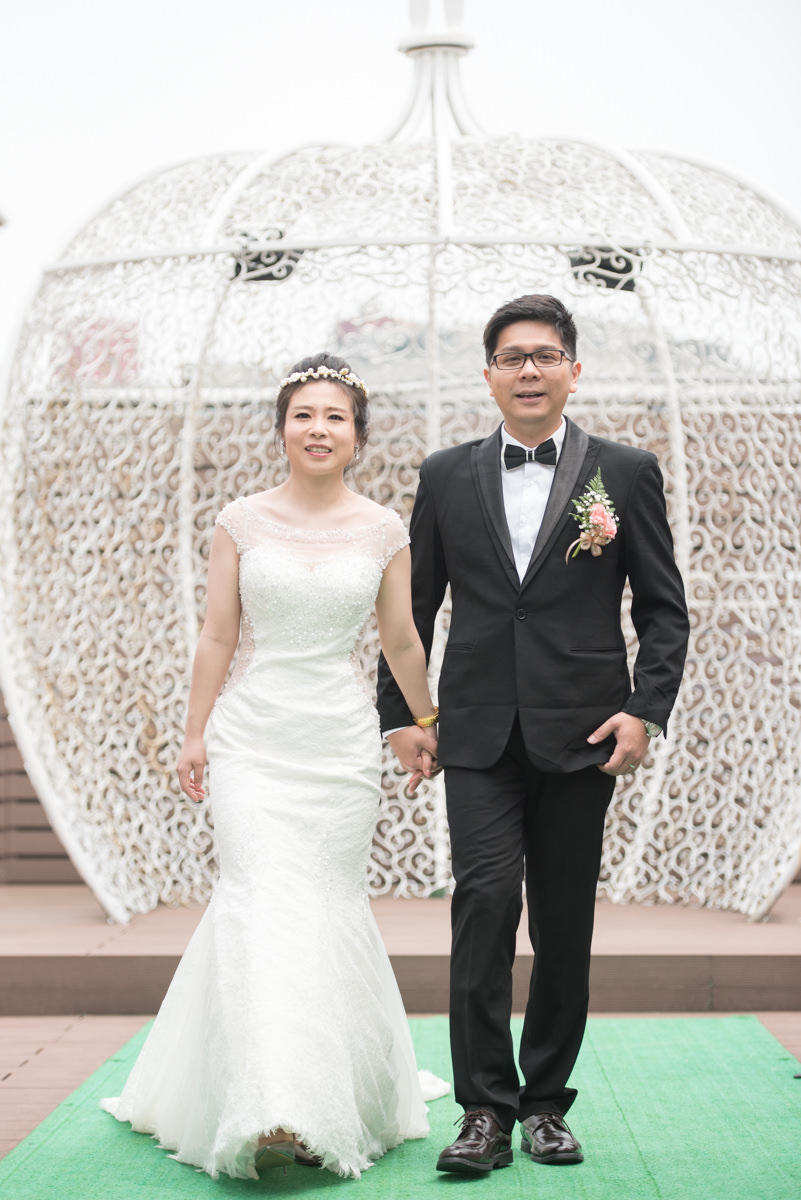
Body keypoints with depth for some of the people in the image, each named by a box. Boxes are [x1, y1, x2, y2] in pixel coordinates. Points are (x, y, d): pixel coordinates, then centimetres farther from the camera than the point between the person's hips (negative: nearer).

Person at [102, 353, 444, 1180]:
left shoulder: (384, 531, 3)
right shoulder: (242, 522, 1)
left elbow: (402, 643, 13)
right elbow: (217, 636, 5)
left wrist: (428, 726, 20)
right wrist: (193, 735, 5)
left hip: (342, 739, 1)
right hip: (252, 737, -1)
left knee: (330, 904, 4)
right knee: (261, 899, -12)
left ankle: (334, 1096, 21)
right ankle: (265, 1106, -15)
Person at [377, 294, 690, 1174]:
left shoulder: (626, 473, 4)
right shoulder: (446, 477, 8)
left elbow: (663, 608, 4)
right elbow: (414, 607, 13)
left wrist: (647, 708, -7)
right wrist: (397, 712, 9)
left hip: (580, 733, 0)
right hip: (479, 733, 0)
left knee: (565, 922, 6)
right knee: (485, 900, -10)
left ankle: (546, 1101, 19)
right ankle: (486, 1108, -3)